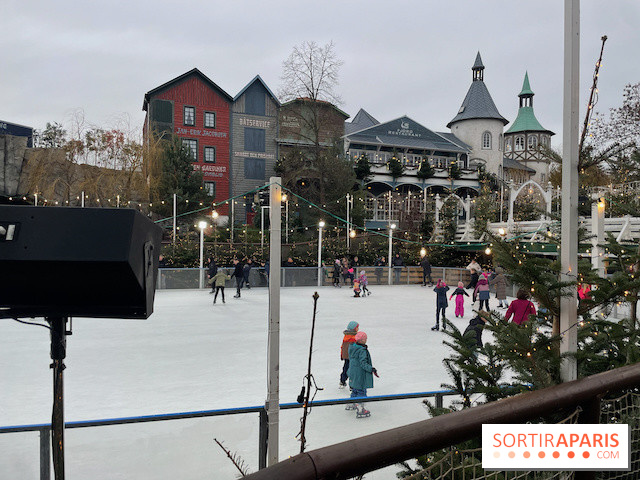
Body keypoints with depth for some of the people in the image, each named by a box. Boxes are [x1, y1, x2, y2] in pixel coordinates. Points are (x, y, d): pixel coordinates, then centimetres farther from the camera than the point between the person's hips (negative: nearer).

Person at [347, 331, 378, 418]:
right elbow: (363, 364, -26)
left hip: (353, 373, 9)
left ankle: (351, 404, 40)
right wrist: (372, 369, -26)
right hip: (360, 375, -9)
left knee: (355, 389, 25)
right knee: (361, 391, -1)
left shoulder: (352, 347, 3)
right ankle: (360, 410, 1)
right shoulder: (362, 351, -24)